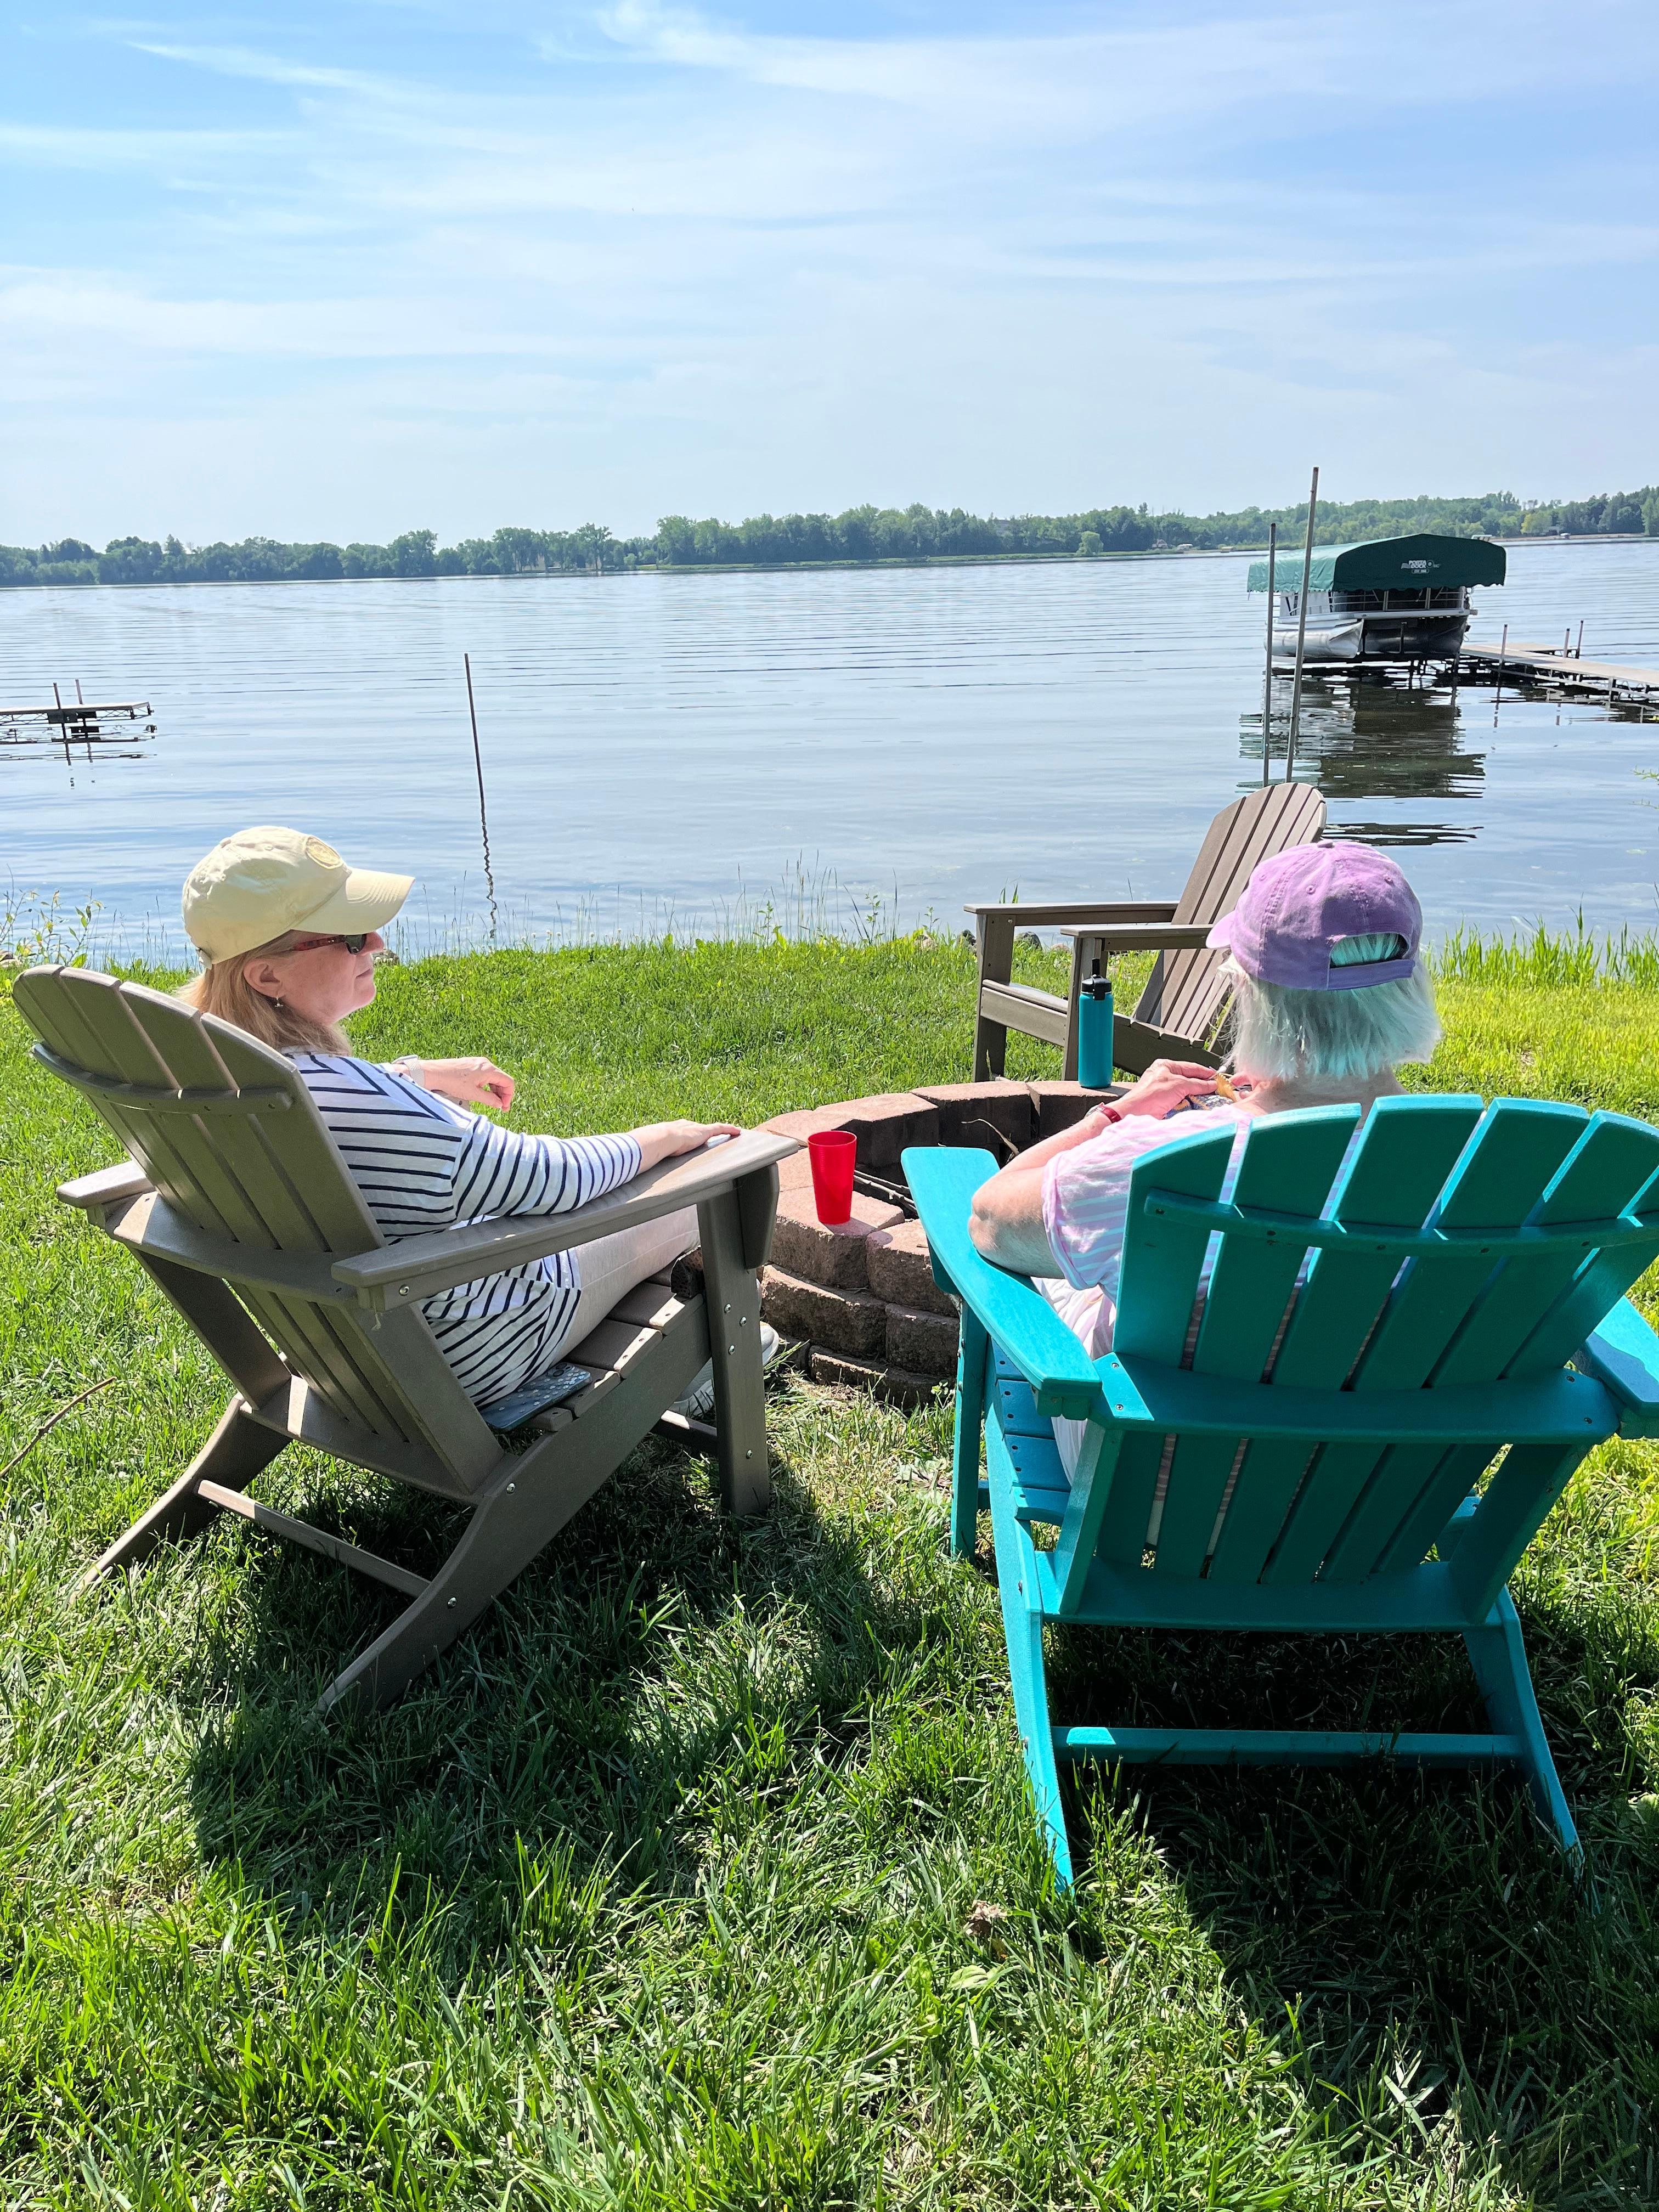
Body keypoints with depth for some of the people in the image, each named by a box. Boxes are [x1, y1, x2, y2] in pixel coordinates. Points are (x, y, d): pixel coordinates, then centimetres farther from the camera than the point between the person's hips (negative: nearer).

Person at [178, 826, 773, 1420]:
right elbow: (549, 1179, -29)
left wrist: (427, 1074, 21)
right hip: (467, 1360, -9)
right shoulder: (357, 1102, -40)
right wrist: (661, 1138, -12)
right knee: (698, 1187, 8)